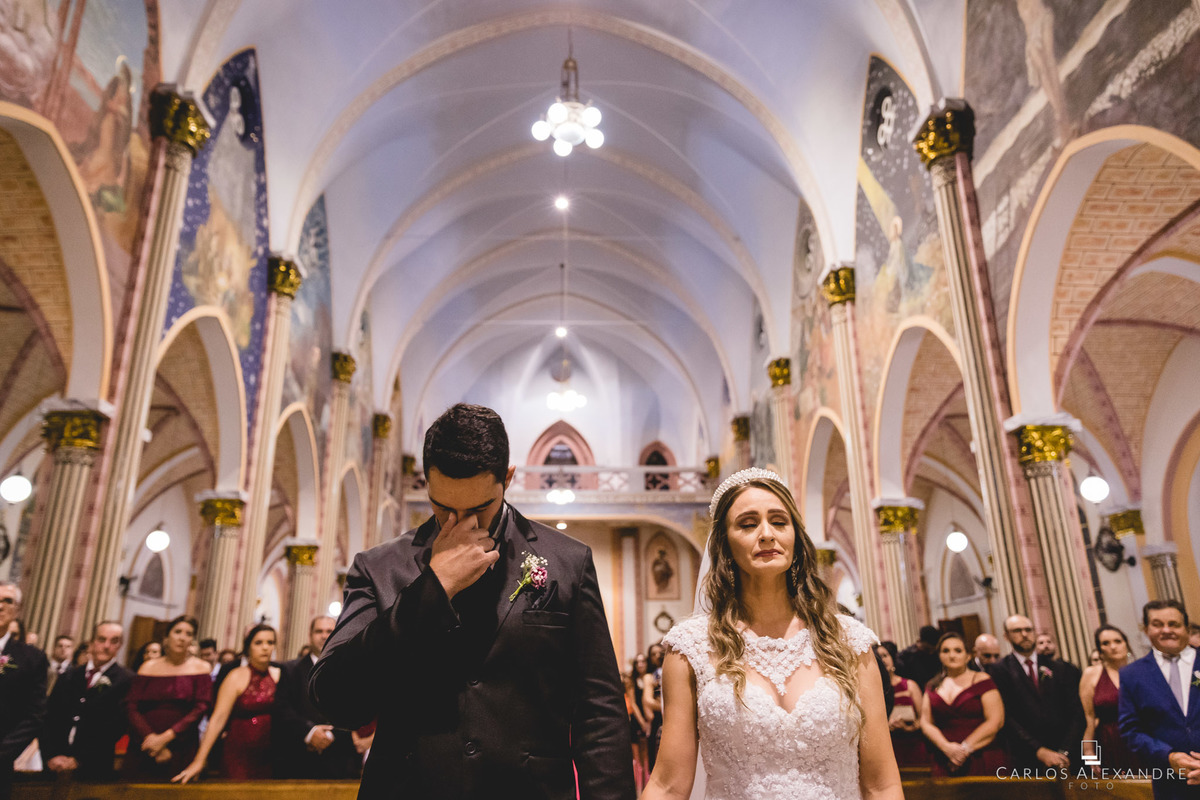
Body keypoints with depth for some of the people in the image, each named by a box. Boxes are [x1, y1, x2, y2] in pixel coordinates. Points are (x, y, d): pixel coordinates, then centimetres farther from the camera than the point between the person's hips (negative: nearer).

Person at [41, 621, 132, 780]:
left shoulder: (127, 680, -5)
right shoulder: (69, 676, 11)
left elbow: (115, 727, -10)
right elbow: (50, 717, 6)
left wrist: (78, 760, -13)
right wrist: (51, 755, -6)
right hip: (55, 765, 4)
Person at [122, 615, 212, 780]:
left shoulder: (200, 668, 4)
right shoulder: (149, 667, 8)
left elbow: (201, 708, -5)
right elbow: (131, 706, 1)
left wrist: (166, 737, -13)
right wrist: (149, 737, -12)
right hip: (142, 749, 2)